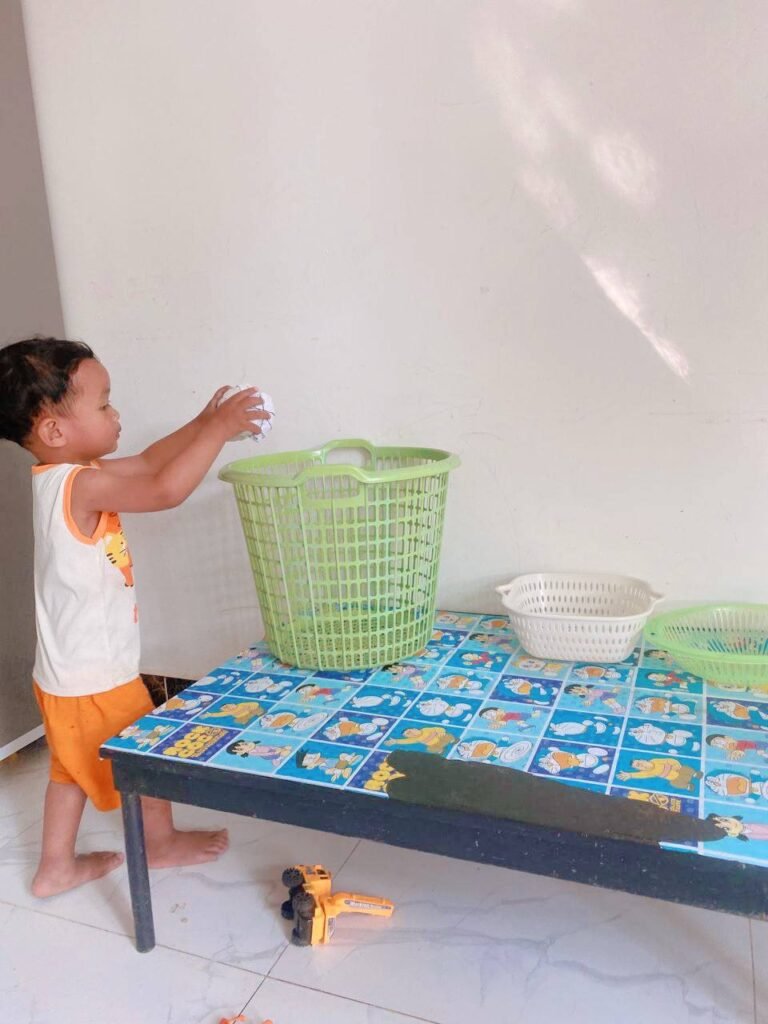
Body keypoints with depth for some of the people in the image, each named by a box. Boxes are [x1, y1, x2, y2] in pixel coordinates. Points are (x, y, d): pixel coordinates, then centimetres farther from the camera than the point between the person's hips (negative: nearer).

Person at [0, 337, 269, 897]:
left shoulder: (63, 477, 4)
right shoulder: (82, 484, -27)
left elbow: (146, 463, 10)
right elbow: (166, 489, -37)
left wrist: (203, 424, 3)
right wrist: (218, 429, -26)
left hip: (68, 671, 9)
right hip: (96, 676, -9)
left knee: (74, 766, 23)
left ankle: (57, 866, 38)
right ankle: (163, 842, 37)